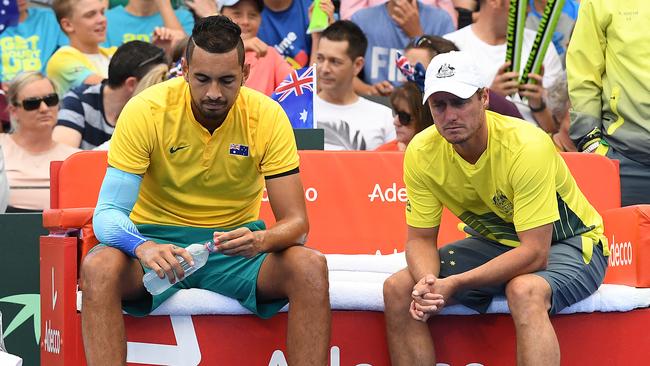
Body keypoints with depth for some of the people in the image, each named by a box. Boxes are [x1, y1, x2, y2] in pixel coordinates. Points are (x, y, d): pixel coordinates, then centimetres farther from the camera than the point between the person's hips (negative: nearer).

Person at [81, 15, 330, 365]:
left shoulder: (267, 116, -10)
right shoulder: (145, 111, -15)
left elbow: (295, 221, -10)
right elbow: (109, 212, -17)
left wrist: (260, 241, -35)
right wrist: (142, 247, -41)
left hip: (235, 244, 2)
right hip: (156, 240, -2)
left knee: (311, 267, -28)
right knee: (98, 268, -35)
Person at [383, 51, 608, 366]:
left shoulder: (527, 147, -30)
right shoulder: (421, 153, -14)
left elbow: (535, 253, -32)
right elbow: (421, 238, -5)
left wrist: (455, 284, -37)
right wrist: (427, 283, -29)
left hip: (567, 243, -6)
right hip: (496, 242, 6)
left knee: (524, 291, -40)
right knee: (398, 289, -14)